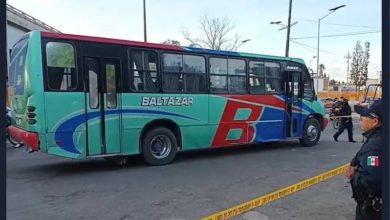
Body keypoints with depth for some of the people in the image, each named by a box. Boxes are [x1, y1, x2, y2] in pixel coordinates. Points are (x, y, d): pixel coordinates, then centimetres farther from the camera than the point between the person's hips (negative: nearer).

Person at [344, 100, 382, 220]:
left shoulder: (375, 145, -28)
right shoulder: (376, 138, 2)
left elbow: (369, 181, -36)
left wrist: (352, 175, -18)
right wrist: (356, 170, -3)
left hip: (371, 207, -9)